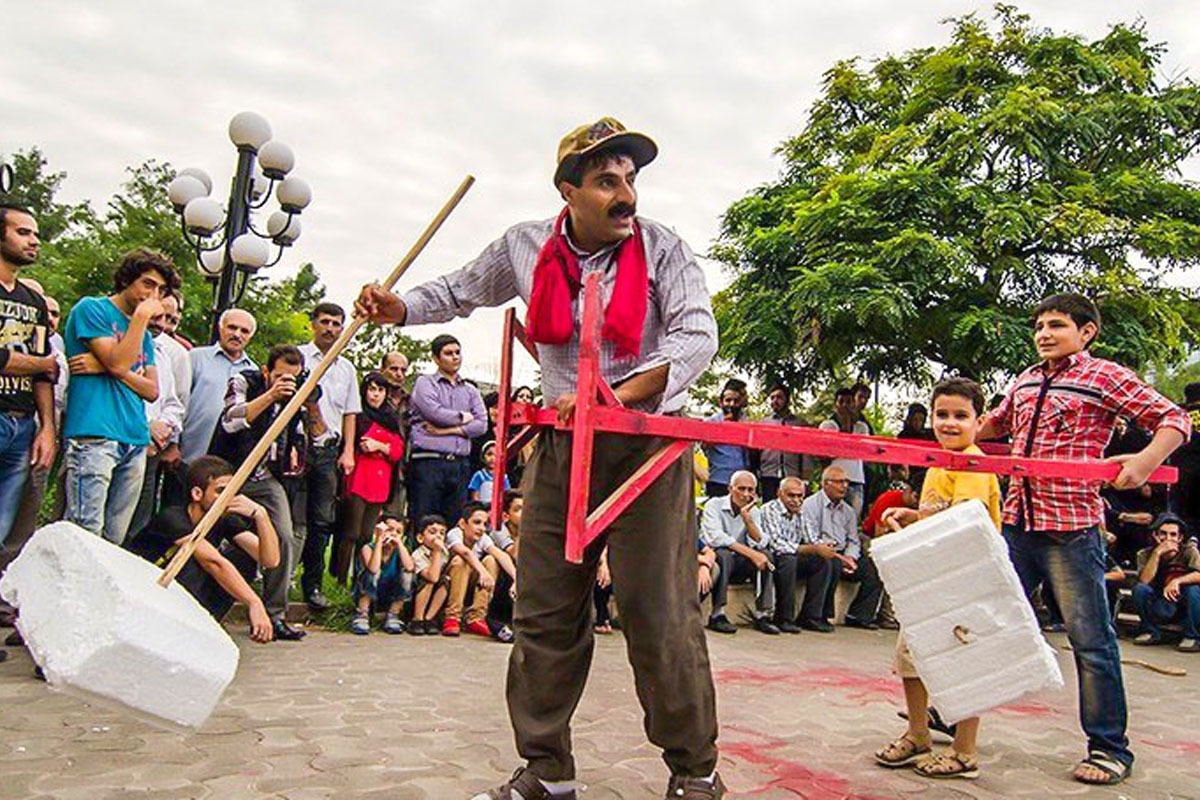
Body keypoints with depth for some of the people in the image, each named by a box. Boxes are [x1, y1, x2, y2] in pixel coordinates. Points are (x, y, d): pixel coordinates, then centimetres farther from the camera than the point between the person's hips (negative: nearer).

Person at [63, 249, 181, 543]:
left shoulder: (145, 334, 23)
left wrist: (107, 368, -4)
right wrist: (141, 316, -3)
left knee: (114, 540, 5)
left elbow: (152, 391, 12)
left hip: (135, 441, 7)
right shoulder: (92, 309, 5)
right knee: (86, 533, -15)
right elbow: (118, 363, -9)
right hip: (95, 435, -7)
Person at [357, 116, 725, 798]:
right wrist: (400, 308, 5)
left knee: (660, 615, -5)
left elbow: (698, 335, -17)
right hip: (562, 447, 4)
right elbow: (462, 292, 23)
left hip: (647, 444, -4)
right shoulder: (525, 248, 6)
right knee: (544, 614, 7)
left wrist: (615, 396, -29)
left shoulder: (663, 248, -5)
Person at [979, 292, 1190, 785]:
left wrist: (1145, 461, -21)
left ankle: (1109, 748, 15)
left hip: (1072, 526, -6)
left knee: (1089, 637, 1)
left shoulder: (1106, 377, -2)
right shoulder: (1026, 380, 16)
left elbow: (1174, 419, -4)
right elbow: (997, 423, 34)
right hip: (1017, 521, 6)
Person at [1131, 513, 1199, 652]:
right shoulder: (1146, 555, -8)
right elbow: (1144, 581, -24)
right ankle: (1151, 632, -2)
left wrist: (1177, 581, -39)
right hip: (1162, 608, 2)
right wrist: (1157, 553, -28)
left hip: (1188, 607, -2)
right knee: (1140, 589, -24)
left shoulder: (1189, 551, -12)